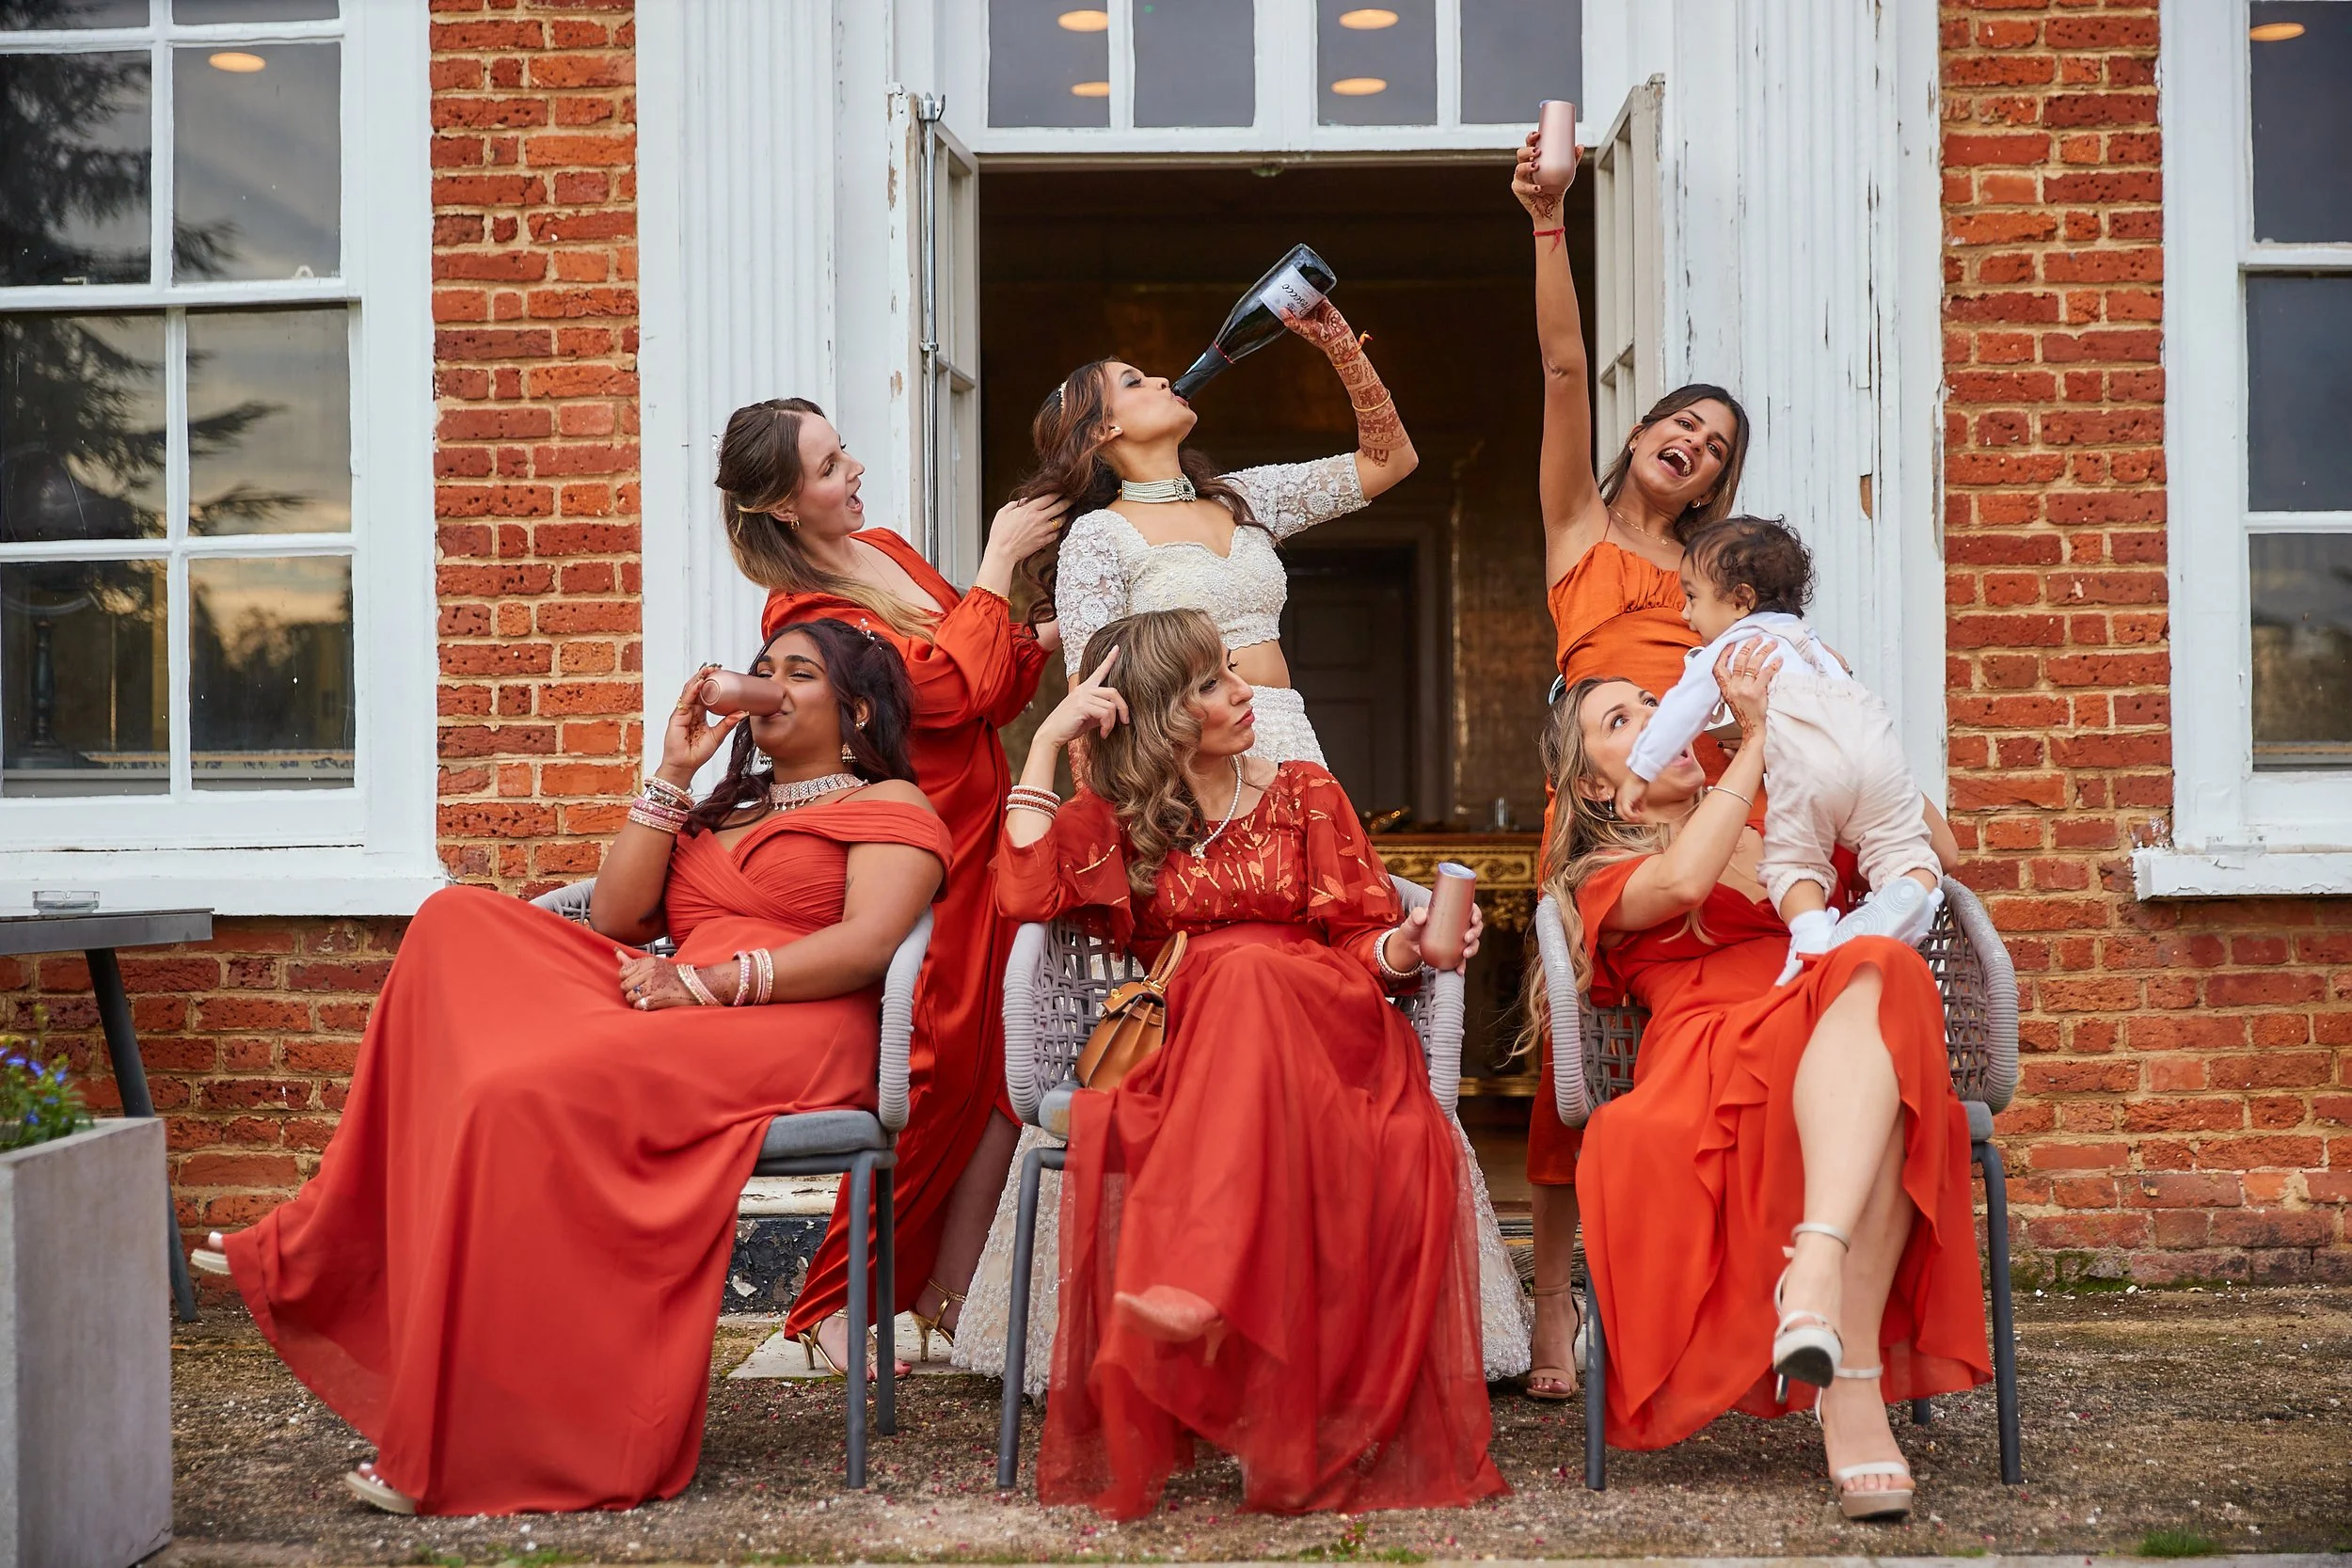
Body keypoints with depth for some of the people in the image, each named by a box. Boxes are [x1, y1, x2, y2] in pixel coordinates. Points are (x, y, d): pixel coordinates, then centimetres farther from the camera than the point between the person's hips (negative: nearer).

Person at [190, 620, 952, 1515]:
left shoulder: (888, 805, 10)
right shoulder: (721, 810, 32)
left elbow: (868, 943, -9)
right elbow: (613, 919, 18)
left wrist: (708, 984, -16)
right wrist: (672, 774, 12)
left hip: (790, 1039, -7)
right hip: (676, 1030, 8)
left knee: (522, 1093, -29)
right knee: (462, 927, -8)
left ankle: (466, 1449, -25)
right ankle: (319, 1260, -13)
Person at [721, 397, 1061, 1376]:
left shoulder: (887, 551, 15)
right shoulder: (803, 612, -11)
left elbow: (992, 692, 22)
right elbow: (955, 689, -19)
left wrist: (1042, 640, 3)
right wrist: (997, 562, -10)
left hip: (983, 842, 8)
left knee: (999, 1080, 1)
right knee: (929, 1079, -10)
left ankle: (950, 1308, 8)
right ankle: (836, 1308, 3)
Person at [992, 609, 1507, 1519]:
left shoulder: (1304, 794, 19)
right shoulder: (1117, 817, 19)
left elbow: (1361, 944, 12)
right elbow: (1027, 892, 0)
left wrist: (1407, 943, -12)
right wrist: (1047, 740, 2)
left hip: (1325, 1031, -1)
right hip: (1187, 1058, 1)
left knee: (1245, 972, -38)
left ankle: (1192, 1282, -54)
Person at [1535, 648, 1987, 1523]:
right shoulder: (1605, 882, 22)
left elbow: (1934, 853, 31)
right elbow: (1681, 883, -4)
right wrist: (1757, 738, 1)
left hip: (1831, 1057, 4)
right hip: (1714, 1051, -4)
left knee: (1880, 976, -35)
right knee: (1876, 973, -37)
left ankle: (1818, 1266, -55)